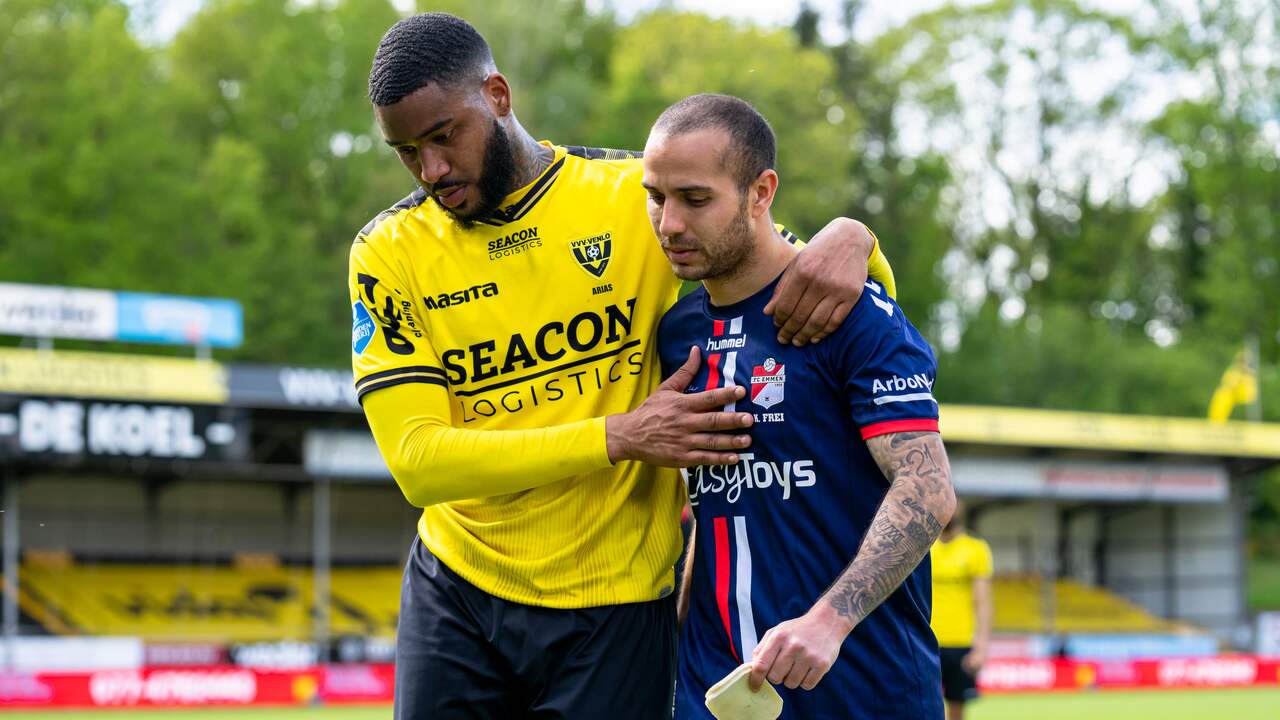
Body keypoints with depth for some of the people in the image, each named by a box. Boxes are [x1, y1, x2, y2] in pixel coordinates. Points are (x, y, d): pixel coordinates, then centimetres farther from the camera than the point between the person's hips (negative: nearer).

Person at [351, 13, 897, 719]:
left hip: (614, 609, -1)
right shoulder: (389, 251, -4)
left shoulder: (639, 197, -4)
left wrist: (848, 237, -21)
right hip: (454, 596, 1)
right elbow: (415, 458, -14)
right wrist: (619, 437, -21)